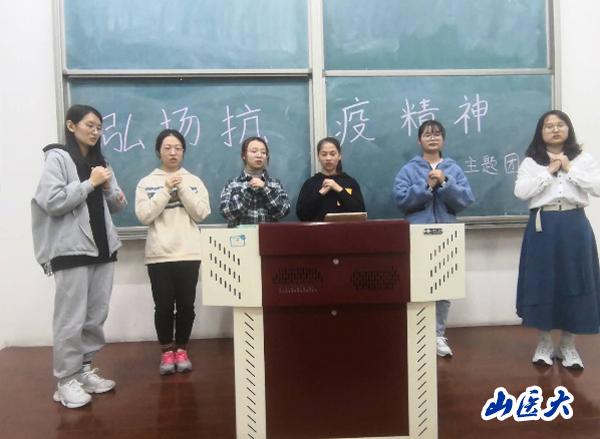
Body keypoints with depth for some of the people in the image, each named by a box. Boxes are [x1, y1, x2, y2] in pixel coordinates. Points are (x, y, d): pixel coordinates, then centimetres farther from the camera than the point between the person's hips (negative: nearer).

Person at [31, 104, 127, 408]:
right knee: (71, 319, -2)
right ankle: (66, 381, 9)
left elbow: (116, 207, 17)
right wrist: (90, 183, -11)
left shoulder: (100, 161, 17)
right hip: (71, 249, -6)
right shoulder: (57, 157, -3)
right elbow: (53, 202, -14)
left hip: (102, 247, 7)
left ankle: (85, 370, 23)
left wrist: (109, 188, -3)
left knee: (96, 317, 10)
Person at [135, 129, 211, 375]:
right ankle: (167, 351, 18)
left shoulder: (194, 181, 9)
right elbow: (144, 216, -6)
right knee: (164, 306, 0)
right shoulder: (146, 183, 5)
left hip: (189, 254, 1)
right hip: (159, 255, -1)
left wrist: (182, 189, -9)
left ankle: (182, 349, 21)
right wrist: (166, 190, -11)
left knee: (186, 305, 3)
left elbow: (201, 214, -2)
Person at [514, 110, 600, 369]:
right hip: (543, 226, -1)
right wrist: (549, 171, -9)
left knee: (574, 282, 3)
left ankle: (568, 346, 17)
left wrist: (569, 169, -7)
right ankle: (544, 343, 16)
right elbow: (521, 192, -8)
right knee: (542, 282, 2)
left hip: (575, 226, 1)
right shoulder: (530, 162, 7)